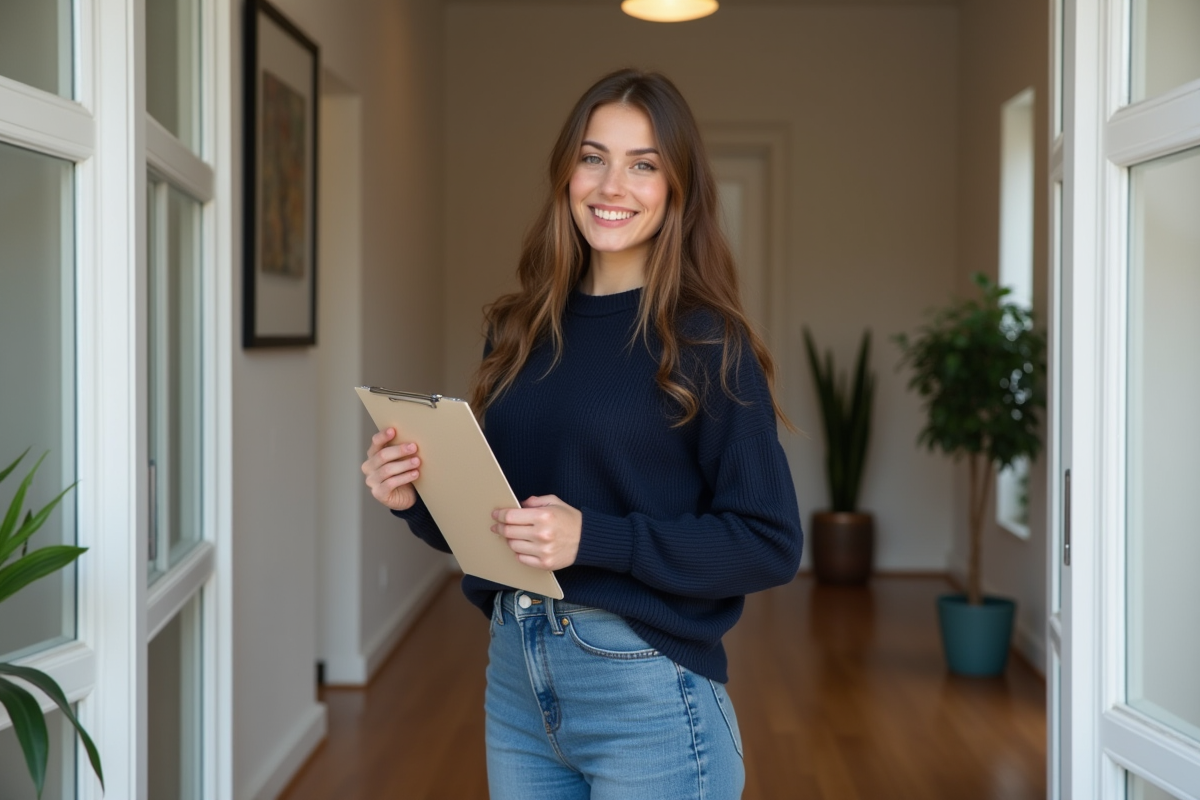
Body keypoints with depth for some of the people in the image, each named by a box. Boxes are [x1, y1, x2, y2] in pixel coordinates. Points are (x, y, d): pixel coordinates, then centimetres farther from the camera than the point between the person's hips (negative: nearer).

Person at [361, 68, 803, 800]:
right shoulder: (523, 331, 5)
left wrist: (594, 538, -22)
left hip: (645, 690, -5)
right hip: (515, 677, 5)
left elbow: (771, 544, -13)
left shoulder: (705, 343, -10)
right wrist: (419, 499, -7)